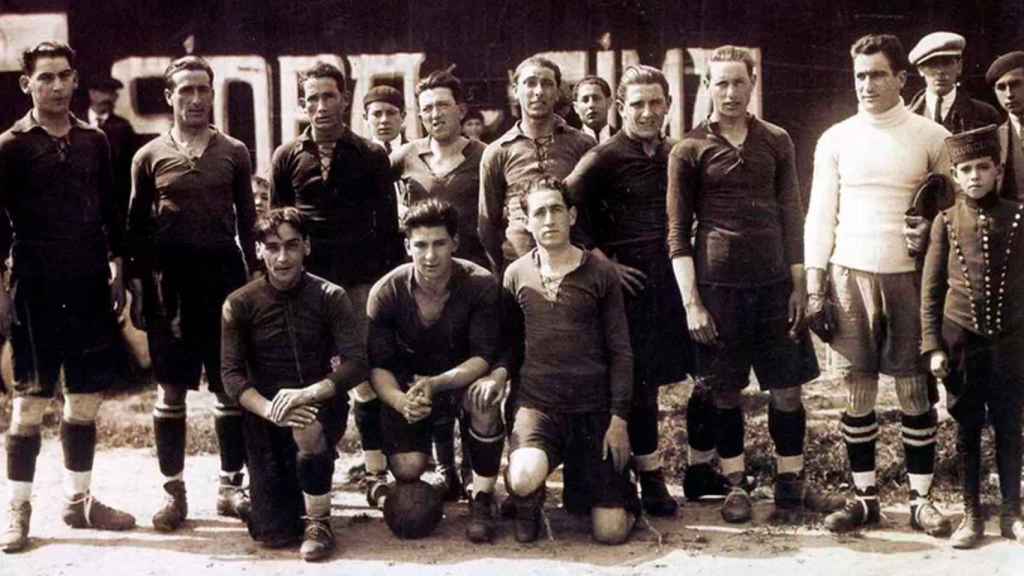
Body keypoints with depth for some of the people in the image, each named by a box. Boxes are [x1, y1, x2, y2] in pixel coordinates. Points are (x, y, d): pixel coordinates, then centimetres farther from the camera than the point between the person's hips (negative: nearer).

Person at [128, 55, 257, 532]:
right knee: (171, 389, 4)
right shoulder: (150, 156, 4)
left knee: (231, 385, 4)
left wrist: (253, 278, 3)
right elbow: (137, 227, 6)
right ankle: (173, 490, 13)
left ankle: (231, 485, 15)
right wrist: (138, 287, -1)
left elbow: (247, 221, 8)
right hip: (170, 279, -1)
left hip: (224, 274, 1)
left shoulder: (234, 152, 6)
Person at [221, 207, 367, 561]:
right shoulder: (240, 304, -3)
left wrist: (307, 393, -32)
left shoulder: (330, 297, -5)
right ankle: (297, 490, 32)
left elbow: (356, 364, -14)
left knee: (308, 426, -39)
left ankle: (318, 522, -15)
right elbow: (232, 375, -10)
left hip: (321, 402, -1)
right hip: (266, 412, 1)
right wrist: (270, 409, -30)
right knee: (271, 535, -4)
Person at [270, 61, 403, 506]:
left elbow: (388, 223, 7)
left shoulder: (371, 156, 5)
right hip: (307, 281, 1)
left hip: (362, 280, -1)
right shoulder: (288, 157, 8)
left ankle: (375, 472, 5)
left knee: (367, 375, -1)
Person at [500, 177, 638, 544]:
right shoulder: (516, 275, 4)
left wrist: (619, 418, -6)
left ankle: (621, 489, 31)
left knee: (611, 532, -6)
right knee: (523, 479, -33)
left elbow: (620, 352, 0)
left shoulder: (600, 273, -1)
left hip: (593, 408, 0)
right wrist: (499, 373, -8)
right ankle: (528, 506, 6)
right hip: (536, 402, 1)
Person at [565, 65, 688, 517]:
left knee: (652, 378, 11)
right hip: (628, 279, -6)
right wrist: (601, 261, -12)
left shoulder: (676, 155, 11)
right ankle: (650, 479, 8)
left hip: (671, 280, 6)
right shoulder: (605, 159, -7)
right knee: (639, 382, -1)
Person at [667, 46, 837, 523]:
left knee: (788, 389, 5)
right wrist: (691, 302, -7)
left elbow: (791, 216, 10)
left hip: (774, 282, 2)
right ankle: (736, 485, 19)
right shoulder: (689, 150, 0)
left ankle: (790, 483, 19)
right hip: (717, 285, -2)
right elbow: (677, 233, -1)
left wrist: (798, 286, 3)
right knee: (726, 392, 5)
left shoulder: (776, 142, 8)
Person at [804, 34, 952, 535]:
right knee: (857, 393, 5)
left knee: (916, 391, 3)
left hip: (911, 276, -1)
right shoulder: (835, 139, 5)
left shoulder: (932, 137, 2)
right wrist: (814, 288, 0)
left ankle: (920, 499, 14)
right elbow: (820, 217, 6)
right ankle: (864, 497, 15)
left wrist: (931, 232, -12)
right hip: (850, 275, 1)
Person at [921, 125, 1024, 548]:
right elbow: (930, 290, 1)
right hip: (961, 340, 0)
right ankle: (971, 515, 18)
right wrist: (933, 347, -4)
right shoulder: (946, 222, -1)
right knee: (967, 430, 8)